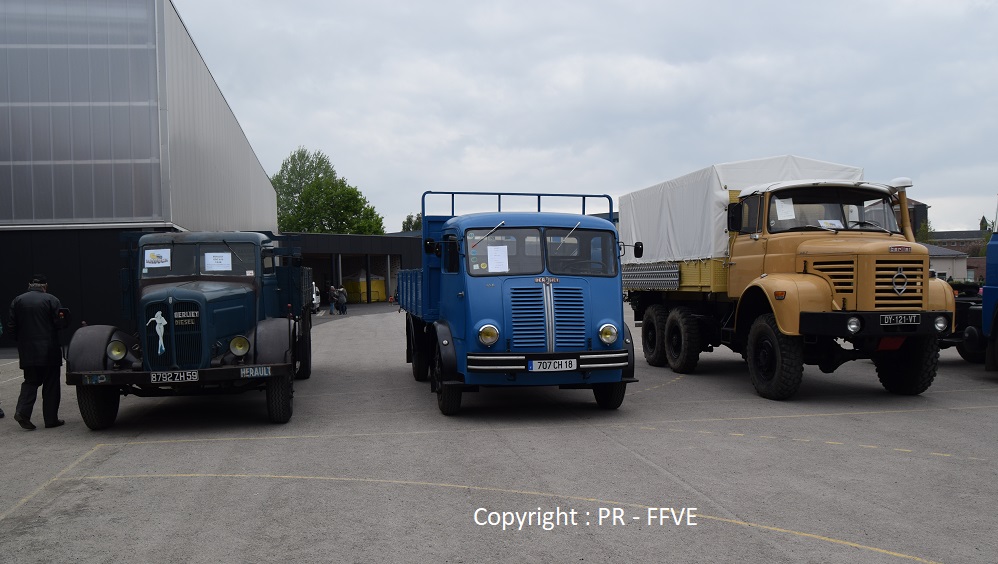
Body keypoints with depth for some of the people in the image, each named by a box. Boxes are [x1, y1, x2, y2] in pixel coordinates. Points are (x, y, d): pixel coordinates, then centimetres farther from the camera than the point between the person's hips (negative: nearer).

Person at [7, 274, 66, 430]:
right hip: (49, 351, -3)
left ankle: (22, 411, -6)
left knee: (30, 381, 14)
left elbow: (11, 326, 3)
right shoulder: (51, 300, -6)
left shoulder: (18, 300, 4)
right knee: (51, 384, 5)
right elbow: (60, 323, -9)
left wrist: (21, 340, 16)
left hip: (27, 352, 3)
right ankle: (51, 419, 7)